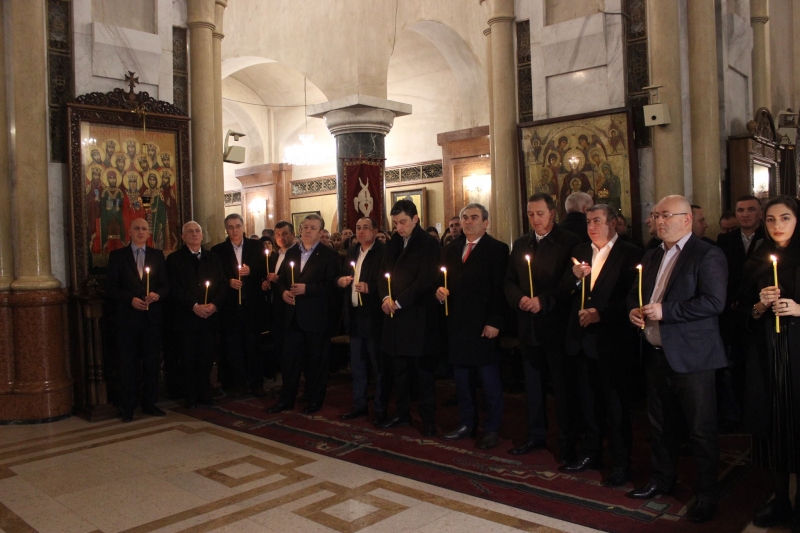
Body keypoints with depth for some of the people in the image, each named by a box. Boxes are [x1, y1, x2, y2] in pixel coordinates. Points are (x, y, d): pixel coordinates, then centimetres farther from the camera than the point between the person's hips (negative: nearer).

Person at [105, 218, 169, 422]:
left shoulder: (157, 255, 10)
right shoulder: (117, 255, 4)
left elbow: (165, 284, 8)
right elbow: (110, 288, -1)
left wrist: (157, 295, -13)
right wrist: (130, 300, -15)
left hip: (152, 317, 2)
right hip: (127, 317, -2)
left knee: (152, 362, 7)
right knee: (128, 363, 2)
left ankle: (150, 404, 19)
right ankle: (127, 408, 12)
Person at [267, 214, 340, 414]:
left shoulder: (329, 255, -5)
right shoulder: (291, 253, 12)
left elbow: (331, 285, -13)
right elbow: (281, 279, 15)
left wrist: (307, 289, -21)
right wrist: (283, 292, -6)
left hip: (316, 318, -5)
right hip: (293, 317, 5)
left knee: (316, 360, 8)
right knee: (290, 359, 10)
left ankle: (315, 400, 21)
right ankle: (286, 399, 21)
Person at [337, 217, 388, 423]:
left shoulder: (384, 252, -10)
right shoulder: (351, 252, 14)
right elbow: (343, 277, 20)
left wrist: (370, 288, -30)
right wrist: (340, 280, -2)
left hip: (374, 316, -7)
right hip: (354, 315, 7)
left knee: (378, 365, 4)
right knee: (357, 365, 16)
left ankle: (380, 409, 15)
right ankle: (359, 405, 28)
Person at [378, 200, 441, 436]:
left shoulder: (429, 244, -7)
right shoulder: (393, 243, 14)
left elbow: (425, 280, -15)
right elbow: (385, 274, 12)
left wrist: (399, 302, -15)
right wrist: (385, 297, -7)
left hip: (418, 316, -6)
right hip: (395, 315, 6)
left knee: (423, 370, 1)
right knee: (399, 368, 15)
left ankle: (428, 419, 11)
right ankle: (402, 413, 28)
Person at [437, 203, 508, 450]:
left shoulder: (497, 249, -4)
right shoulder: (451, 250, 14)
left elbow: (500, 289, -11)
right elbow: (444, 280, 17)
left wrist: (494, 322, -17)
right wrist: (440, 291, -6)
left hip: (483, 325, -6)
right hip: (456, 324, 6)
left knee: (490, 381, 4)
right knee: (461, 377, 14)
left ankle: (492, 429, 16)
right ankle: (467, 423, 28)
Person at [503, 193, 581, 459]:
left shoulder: (570, 242, -6)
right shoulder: (520, 244, 11)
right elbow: (509, 281, 11)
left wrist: (543, 301, -19)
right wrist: (519, 298, -8)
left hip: (557, 324, -5)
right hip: (528, 325, 5)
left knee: (563, 385, 4)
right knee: (532, 383, 14)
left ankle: (567, 442, 17)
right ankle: (535, 434, 28)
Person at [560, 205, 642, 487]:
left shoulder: (630, 254, -8)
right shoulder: (580, 251, 10)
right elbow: (564, 291, 6)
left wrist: (601, 313, -19)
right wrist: (575, 276, -14)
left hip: (612, 340, -6)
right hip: (584, 338, 6)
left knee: (616, 403, 4)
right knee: (588, 400, 16)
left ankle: (621, 463, 18)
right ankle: (591, 453, 31)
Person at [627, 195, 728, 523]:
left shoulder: (707, 255, -9)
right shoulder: (651, 257, 14)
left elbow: (713, 302, -20)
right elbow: (635, 293, 22)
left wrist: (665, 311, -23)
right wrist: (633, 309, -1)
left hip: (691, 357, -7)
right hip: (655, 354, 7)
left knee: (701, 430, 4)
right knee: (660, 425, 19)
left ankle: (707, 495, 19)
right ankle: (661, 480, 35)